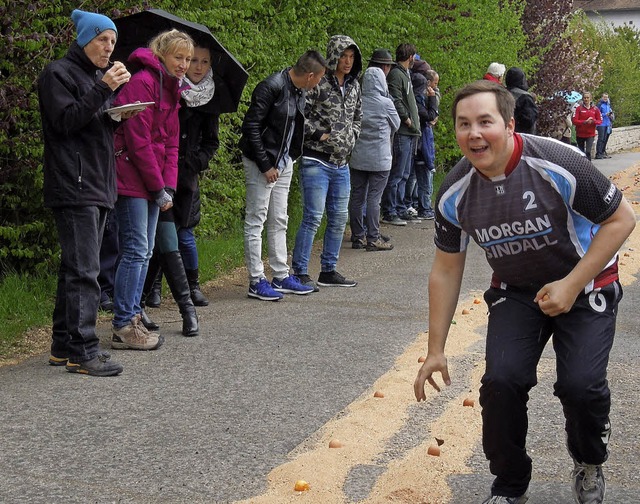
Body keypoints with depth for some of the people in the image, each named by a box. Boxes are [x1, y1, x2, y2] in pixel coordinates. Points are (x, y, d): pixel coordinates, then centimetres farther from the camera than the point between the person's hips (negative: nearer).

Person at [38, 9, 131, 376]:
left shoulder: (97, 76, 22)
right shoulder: (59, 73, -4)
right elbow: (66, 121, -15)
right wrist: (103, 89, -20)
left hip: (99, 187, 9)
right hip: (73, 186, -9)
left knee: (76, 269, 10)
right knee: (83, 270, -13)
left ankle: (64, 346, 15)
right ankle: (82, 351, -11)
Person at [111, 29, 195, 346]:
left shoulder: (171, 88, 16)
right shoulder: (143, 83, -13)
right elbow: (138, 142, -18)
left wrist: (168, 186, 3)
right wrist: (159, 188, -15)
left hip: (153, 183, 9)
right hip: (132, 180, -9)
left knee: (145, 251, 10)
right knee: (136, 250, -9)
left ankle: (133, 317, 17)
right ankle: (123, 327, -5)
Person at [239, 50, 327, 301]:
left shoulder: (300, 91, 5)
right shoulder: (272, 87, -20)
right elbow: (251, 125, -20)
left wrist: (292, 156, 9)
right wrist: (265, 165, -19)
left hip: (284, 162, 9)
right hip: (262, 163, -9)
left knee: (279, 221, 14)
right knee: (256, 221, -2)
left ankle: (281, 276, 21)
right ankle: (256, 281, 2)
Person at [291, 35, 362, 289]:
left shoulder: (354, 86, 12)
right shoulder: (318, 83, -10)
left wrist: (351, 136, 11)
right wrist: (320, 134, -14)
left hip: (341, 163, 8)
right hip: (316, 161, -8)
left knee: (339, 217, 10)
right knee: (313, 216, -10)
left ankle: (328, 271, 21)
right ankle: (300, 273, -3)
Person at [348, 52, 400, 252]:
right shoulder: (386, 103, -11)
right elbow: (396, 125, 4)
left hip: (357, 157, 4)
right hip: (379, 158, -4)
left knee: (357, 196, 9)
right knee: (374, 197, -1)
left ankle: (358, 236, 16)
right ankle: (373, 239, 0)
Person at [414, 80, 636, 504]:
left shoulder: (558, 165, -27)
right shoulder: (455, 194, -13)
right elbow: (446, 271, 0)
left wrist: (572, 285, -21)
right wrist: (436, 350, 0)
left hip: (586, 285, -3)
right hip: (516, 291, 3)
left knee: (580, 385, -21)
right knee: (501, 379, -18)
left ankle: (590, 463, 14)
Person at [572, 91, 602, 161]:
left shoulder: (595, 109, 3)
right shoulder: (579, 108, -1)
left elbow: (600, 121, 5)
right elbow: (574, 121, -10)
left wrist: (593, 121, -16)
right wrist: (585, 122, -21)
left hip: (590, 135, -1)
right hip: (580, 134, 1)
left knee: (588, 152, -16)